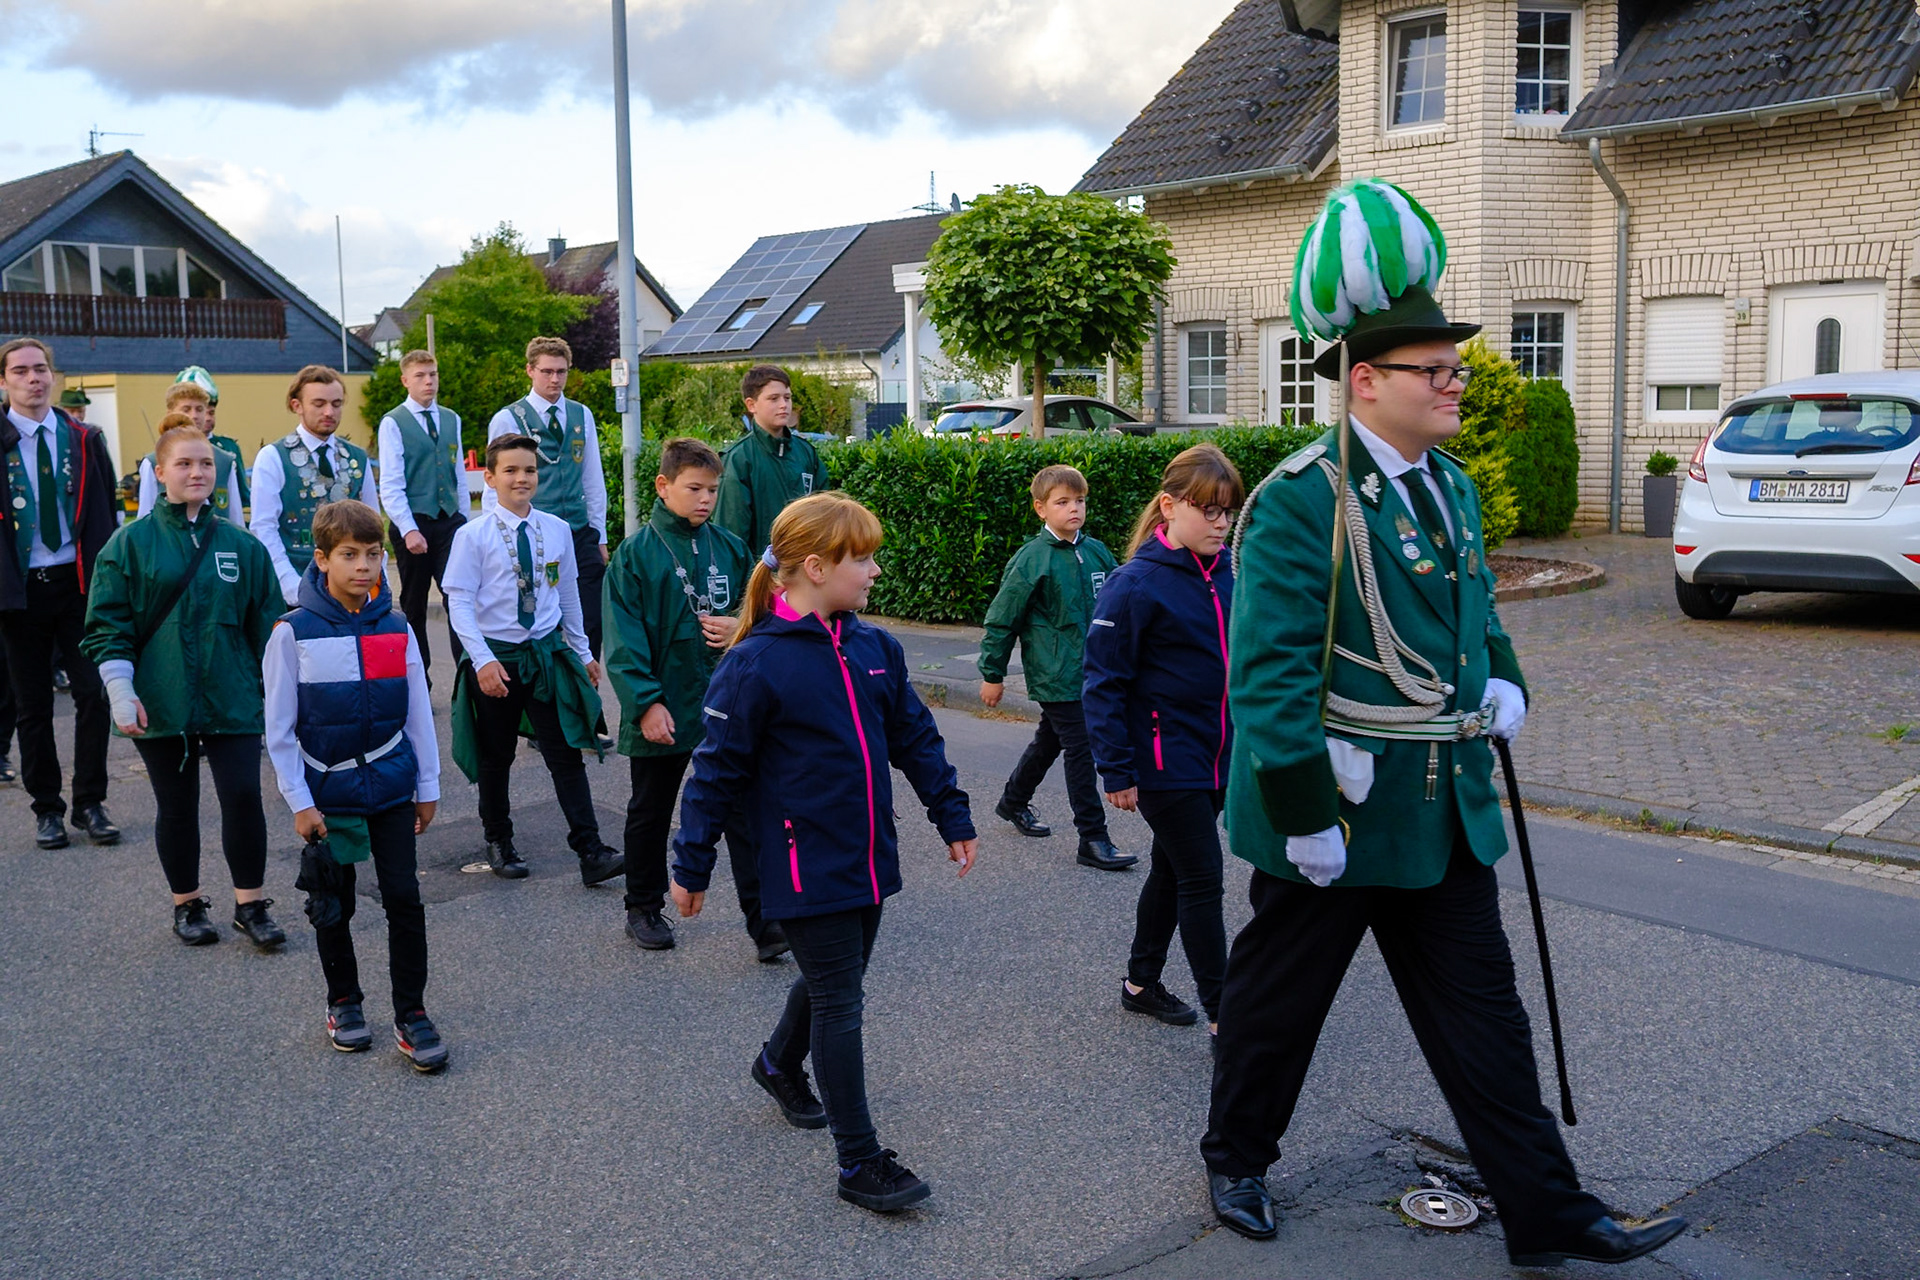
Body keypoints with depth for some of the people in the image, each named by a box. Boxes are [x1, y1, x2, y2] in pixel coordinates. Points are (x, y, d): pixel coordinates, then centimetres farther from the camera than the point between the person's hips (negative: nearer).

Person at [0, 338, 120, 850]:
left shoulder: (84, 440, 6)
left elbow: (105, 515, 9)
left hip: (78, 583, 1)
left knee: (93, 693, -1)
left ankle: (90, 803, 11)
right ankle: (47, 808, 18)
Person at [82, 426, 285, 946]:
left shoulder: (242, 545, 4)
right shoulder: (131, 543, -1)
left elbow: (267, 623, 9)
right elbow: (108, 626, -1)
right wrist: (121, 692, -10)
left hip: (232, 701, 1)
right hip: (160, 704, -1)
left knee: (243, 797, -6)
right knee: (176, 805, 10)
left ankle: (250, 904, 9)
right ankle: (187, 905, 26)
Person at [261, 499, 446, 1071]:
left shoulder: (395, 628, 0)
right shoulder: (293, 633, -9)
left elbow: (419, 713, 6)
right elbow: (279, 729, -5)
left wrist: (428, 787, 7)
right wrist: (299, 802, -8)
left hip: (392, 786, 2)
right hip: (327, 792, -2)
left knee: (404, 898, 0)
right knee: (332, 906, 11)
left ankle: (411, 1014, 10)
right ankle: (343, 1003, 30)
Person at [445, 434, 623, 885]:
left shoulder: (557, 530, 1)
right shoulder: (473, 536, -9)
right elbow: (459, 603, -11)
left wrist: (583, 652, 16)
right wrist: (484, 661, -20)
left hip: (549, 655, 2)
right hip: (497, 658, -2)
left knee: (567, 755, -2)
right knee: (495, 759, 13)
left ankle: (591, 852, -2)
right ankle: (498, 842, 33)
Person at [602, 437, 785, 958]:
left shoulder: (730, 549, 3)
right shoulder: (635, 554, -8)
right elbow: (624, 639, -11)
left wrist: (741, 629, -10)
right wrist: (646, 702, -18)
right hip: (663, 710, -2)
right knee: (650, 812, 15)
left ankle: (763, 919, 3)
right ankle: (644, 908, 33)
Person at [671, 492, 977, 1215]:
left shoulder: (875, 648, 3)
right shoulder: (755, 663, -17)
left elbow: (914, 737, 13)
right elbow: (719, 769, -11)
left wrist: (951, 816, 15)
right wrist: (691, 865, -7)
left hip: (869, 858, 7)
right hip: (806, 868, -7)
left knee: (833, 981, 23)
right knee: (839, 1005, -1)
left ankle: (781, 1064, 52)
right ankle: (860, 1164, 9)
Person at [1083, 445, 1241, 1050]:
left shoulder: (1232, 573, 3)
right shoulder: (1137, 584, -16)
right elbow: (1105, 682, -14)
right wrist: (1116, 770, -15)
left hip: (1217, 760, 7)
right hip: (1166, 763, -7)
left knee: (1172, 872, 19)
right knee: (1202, 882, -3)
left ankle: (1141, 981, 36)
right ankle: (1224, 1018, 7)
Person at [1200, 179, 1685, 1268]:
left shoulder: (1452, 486, 9)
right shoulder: (1302, 501, -18)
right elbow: (1271, 668, -21)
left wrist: (1503, 682, 3)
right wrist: (1304, 814, -22)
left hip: (1445, 806, 7)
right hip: (1336, 807, -7)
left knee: (1482, 1013, 12)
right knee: (1277, 999, 12)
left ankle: (1546, 1211, 21)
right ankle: (1237, 1158, 34)